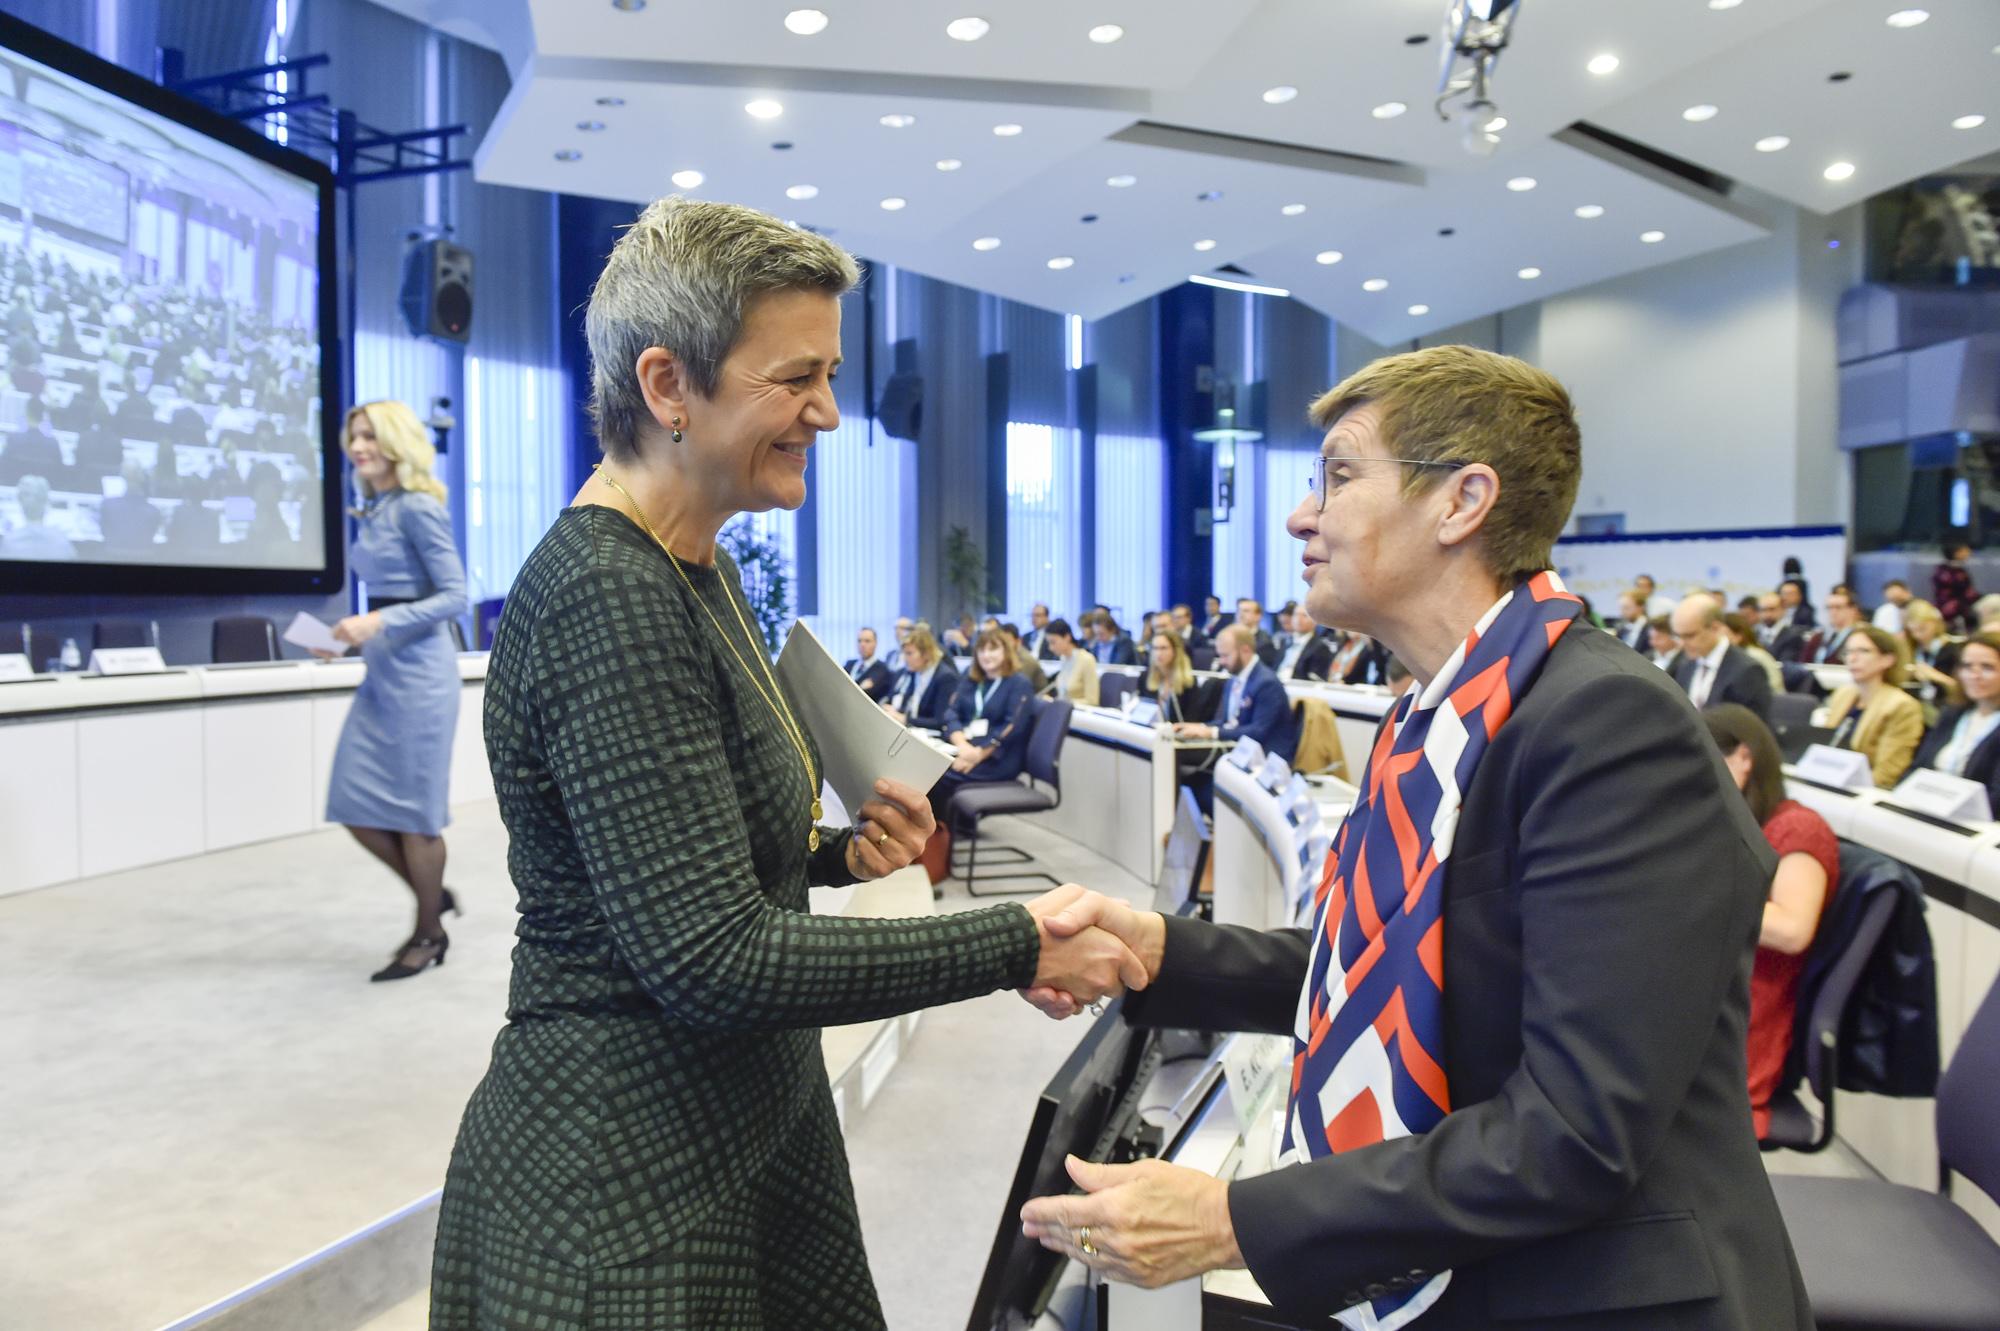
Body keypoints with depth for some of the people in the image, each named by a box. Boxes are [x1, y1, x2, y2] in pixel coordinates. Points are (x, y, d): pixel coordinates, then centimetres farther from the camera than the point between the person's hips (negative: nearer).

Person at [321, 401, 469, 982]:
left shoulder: (419, 508, -11)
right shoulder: (371, 512, 14)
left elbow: (454, 596, -15)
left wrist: (380, 622, -25)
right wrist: (350, 634, 6)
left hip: (419, 671, -8)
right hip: (381, 673, 9)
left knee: (413, 809, 0)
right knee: (354, 806, 7)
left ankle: (429, 935, 16)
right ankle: (433, 894, 25)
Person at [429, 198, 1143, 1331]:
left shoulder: (697, 569, 6)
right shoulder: (608, 601, -24)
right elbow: (710, 958, -27)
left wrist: (840, 851, -2)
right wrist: (1019, 945, -22)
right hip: (624, 1198, -9)